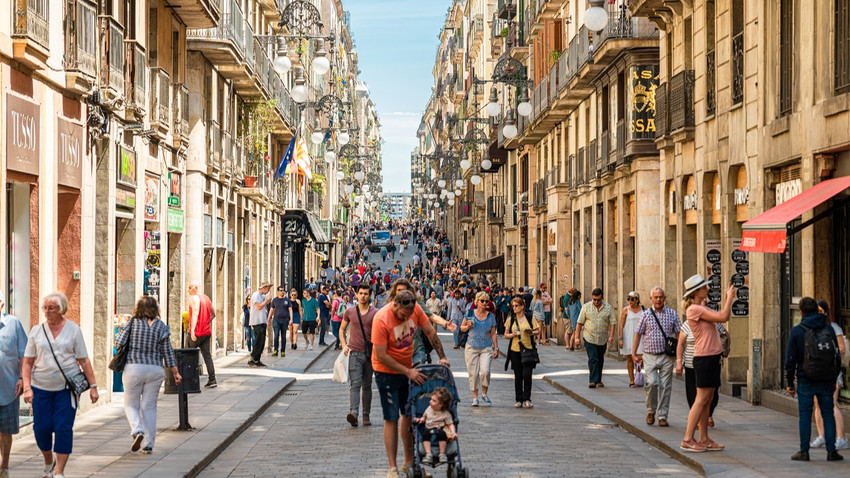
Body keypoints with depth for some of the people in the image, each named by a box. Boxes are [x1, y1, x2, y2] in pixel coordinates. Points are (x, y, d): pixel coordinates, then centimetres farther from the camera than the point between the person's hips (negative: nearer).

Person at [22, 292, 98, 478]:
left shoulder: (73, 330, 2)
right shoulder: (37, 331, 5)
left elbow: (84, 360, 2)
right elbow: (27, 362, 5)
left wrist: (92, 385, -3)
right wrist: (27, 387, -5)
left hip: (67, 387, -2)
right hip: (41, 387, 2)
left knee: (63, 428, -7)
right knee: (41, 428, 1)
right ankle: (49, 461, 29)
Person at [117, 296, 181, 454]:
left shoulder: (133, 323, -2)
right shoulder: (161, 326, 2)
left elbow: (120, 343, -4)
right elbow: (168, 352, 2)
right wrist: (175, 372, 9)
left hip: (133, 368, -2)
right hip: (154, 369, 2)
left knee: (131, 405, 11)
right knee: (149, 407, 9)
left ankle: (137, 430, -16)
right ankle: (149, 445, 8)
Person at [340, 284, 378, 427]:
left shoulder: (375, 313, 2)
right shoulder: (350, 312, 6)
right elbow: (342, 329, 18)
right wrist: (344, 345, 4)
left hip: (370, 353, 1)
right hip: (355, 353, -1)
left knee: (367, 386, 9)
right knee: (355, 384, -14)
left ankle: (366, 415, 15)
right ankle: (353, 413, -26)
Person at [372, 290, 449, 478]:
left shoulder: (415, 309, -13)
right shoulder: (381, 319, -28)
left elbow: (430, 332, 3)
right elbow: (381, 356, -27)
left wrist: (442, 357, -1)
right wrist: (408, 372, -26)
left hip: (409, 368, 6)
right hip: (387, 372, -6)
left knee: (409, 414, 12)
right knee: (391, 419, -5)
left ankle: (409, 462, 24)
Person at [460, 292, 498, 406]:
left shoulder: (490, 316, 5)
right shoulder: (470, 313, 2)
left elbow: (493, 334, 9)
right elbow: (462, 328, 11)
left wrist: (496, 348, 6)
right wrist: (468, 326, -11)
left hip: (486, 348, 0)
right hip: (472, 347, 0)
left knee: (485, 371, -16)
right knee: (473, 373, 0)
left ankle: (484, 394, 6)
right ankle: (475, 398, 12)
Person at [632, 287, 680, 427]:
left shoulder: (672, 314, 6)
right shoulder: (645, 314, 4)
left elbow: (678, 335, 10)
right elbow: (638, 335, 8)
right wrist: (634, 354, 3)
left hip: (667, 356, 1)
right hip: (650, 356, -1)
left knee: (665, 386, 0)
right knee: (652, 383, -15)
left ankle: (662, 416, 8)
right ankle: (651, 411, 7)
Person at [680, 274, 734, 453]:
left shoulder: (702, 307, 15)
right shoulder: (694, 309, -16)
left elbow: (724, 317, 21)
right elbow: (722, 317, -19)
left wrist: (729, 299, 15)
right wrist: (729, 298, -8)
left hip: (713, 357, 10)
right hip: (704, 357, -10)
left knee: (707, 400, 11)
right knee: (701, 399, -8)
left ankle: (704, 439, 14)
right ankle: (687, 440, -6)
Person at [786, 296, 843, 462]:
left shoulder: (797, 331, -5)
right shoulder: (828, 328, 4)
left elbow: (790, 360, -3)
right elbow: (837, 356, 8)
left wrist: (789, 383, 5)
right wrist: (833, 380, 16)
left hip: (806, 381, -2)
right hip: (826, 382, 2)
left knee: (805, 416, 3)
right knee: (828, 415, 7)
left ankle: (804, 451, 4)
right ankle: (831, 451, 6)